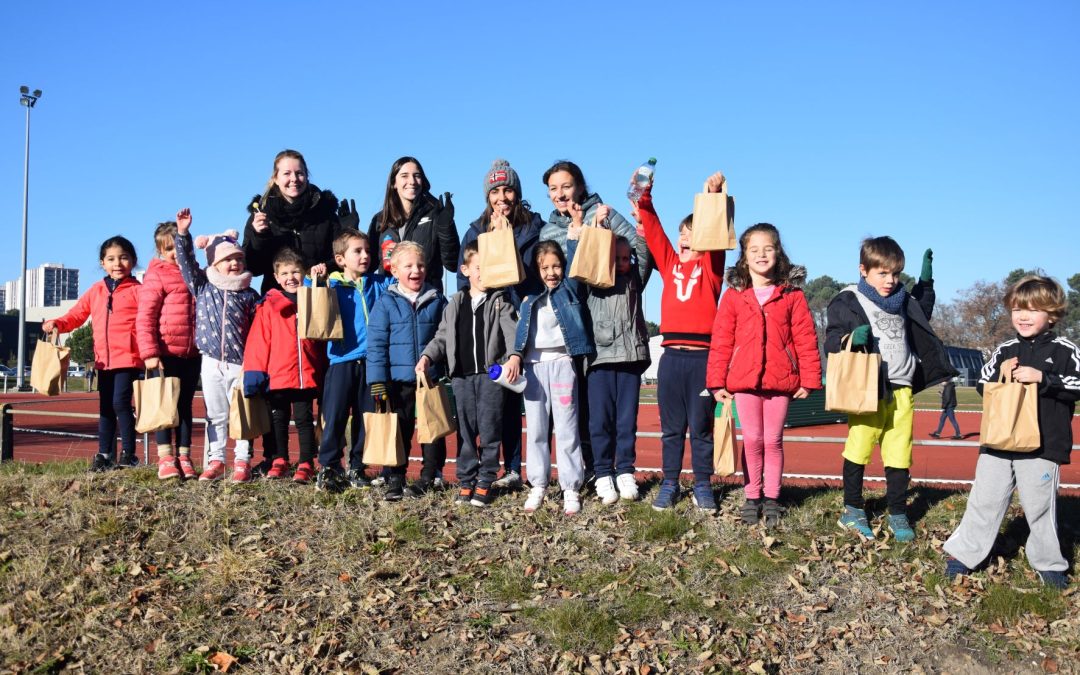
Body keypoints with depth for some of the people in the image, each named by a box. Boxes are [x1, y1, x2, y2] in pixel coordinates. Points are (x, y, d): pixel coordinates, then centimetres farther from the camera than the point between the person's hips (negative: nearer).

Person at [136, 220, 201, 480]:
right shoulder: (156, 276, -5)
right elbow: (144, 318, -11)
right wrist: (149, 353, -18)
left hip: (192, 354, 5)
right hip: (165, 354, -5)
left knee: (185, 405, 10)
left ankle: (184, 458, 17)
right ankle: (165, 458, 8)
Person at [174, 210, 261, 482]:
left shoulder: (249, 295, 1)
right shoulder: (203, 286, 5)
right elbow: (186, 262, -2)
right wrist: (182, 234, -13)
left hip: (240, 364, -1)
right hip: (211, 363, 2)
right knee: (215, 415, 9)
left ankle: (242, 461, 8)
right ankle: (215, 460, 16)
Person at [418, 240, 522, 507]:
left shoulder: (501, 301, 4)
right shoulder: (456, 304, 14)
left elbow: (512, 331, -10)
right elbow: (442, 337, 15)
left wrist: (514, 356, -29)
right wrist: (426, 357, -3)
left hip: (491, 373, -3)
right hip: (462, 375, 3)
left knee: (489, 430, -1)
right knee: (466, 430, 7)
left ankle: (485, 483, 9)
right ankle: (466, 481, 15)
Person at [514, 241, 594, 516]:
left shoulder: (570, 289, 6)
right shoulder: (527, 295, 12)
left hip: (561, 362, -3)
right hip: (534, 365, 3)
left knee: (566, 428, -2)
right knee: (536, 428, 5)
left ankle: (571, 488, 2)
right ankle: (538, 485, 13)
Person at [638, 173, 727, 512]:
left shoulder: (710, 265, 6)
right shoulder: (670, 263, 13)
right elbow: (652, 230, 6)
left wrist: (714, 197, -22)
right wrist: (644, 196, -6)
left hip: (702, 357, -2)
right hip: (671, 356, 3)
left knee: (701, 427, 6)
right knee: (671, 427, 10)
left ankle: (703, 486, 16)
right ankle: (669, 484, 18)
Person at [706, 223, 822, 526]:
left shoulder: (792, 294, 2)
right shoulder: (733, 295, 3)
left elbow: (806, 339, 0)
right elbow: (721, 341, 1)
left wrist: (808, 379, -3)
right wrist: (717, 382, -3)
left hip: (780, 379, 0)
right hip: (744, 379, 0)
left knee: (773, 440, 8)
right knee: (752, 440, 7)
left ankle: (771, 497, 19)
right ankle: (751, 497, 17)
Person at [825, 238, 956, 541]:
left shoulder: (904, 301, 16)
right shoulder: (847, 302, -3)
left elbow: (923, 314, 37)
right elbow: (831, 341, -7)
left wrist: (926, 280, 26)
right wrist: (850, 339, -28)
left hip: (901, 391, 5)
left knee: (899, 454, 6)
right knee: (858, 449, 1)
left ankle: (898, 514, 16)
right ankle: (853, 510, 14)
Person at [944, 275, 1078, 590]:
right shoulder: (1004, 351, 9)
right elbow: (982, 388, 13)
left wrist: (1042, 377, -19)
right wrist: (1001, 376, -6)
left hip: (1042, 445, -3)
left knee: (1040, 505, 5)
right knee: (985, 500, 6)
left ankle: (1048, 563, 22)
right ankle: (962, 553, 13)